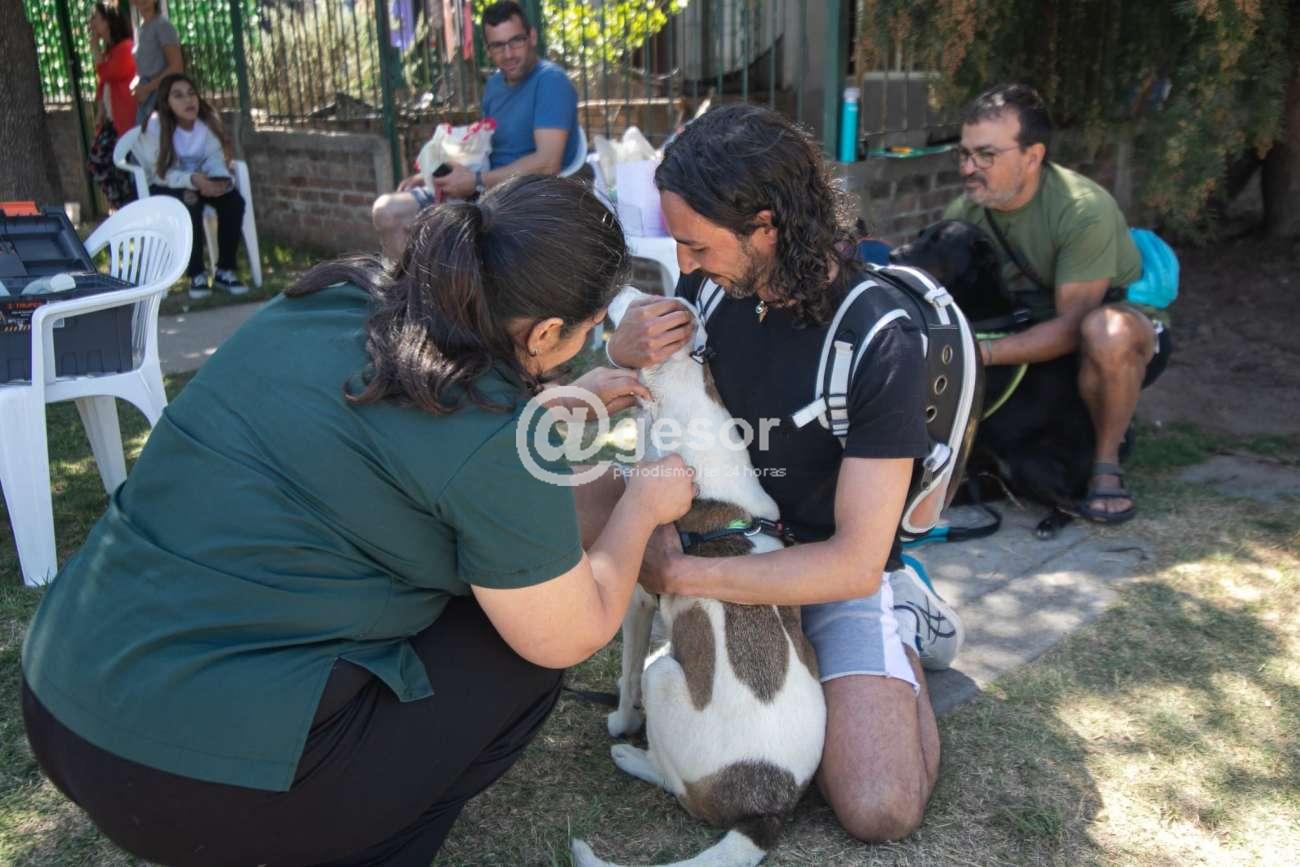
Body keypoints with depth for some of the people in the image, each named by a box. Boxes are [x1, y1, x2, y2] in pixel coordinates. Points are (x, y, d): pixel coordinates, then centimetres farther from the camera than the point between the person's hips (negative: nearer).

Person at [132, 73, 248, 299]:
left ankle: (224, 270, -14)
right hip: (164, 187, -3)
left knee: (233, 200, -25)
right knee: (190, 203, -35)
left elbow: (215, 160, -10)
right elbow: (160, 173, -21)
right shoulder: (156, 126, -21)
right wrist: (192, 179, -39)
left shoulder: (210, 120, -11)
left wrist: (223, 180, -34)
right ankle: (196, 274, -23)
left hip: (201, 181, 4)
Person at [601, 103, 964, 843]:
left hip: (834, 566, -5)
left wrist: (678, 574, -28)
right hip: (729, 527, 5)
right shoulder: (713, 282, -12)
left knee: (881, 811, -20)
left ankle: (900, 619, 11)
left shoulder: (882, 344, -27)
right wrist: (621, 351, -23)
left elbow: (853, 560, -26)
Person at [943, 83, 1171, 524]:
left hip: (1126, 337, -5)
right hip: (1037, 330, 5)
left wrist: (983, 352, -39)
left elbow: (1072, 326, -30)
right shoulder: (966, 210, -11)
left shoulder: (1083, 210, -28)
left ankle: (1107, 462, -17)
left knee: (1106, 332, -42)